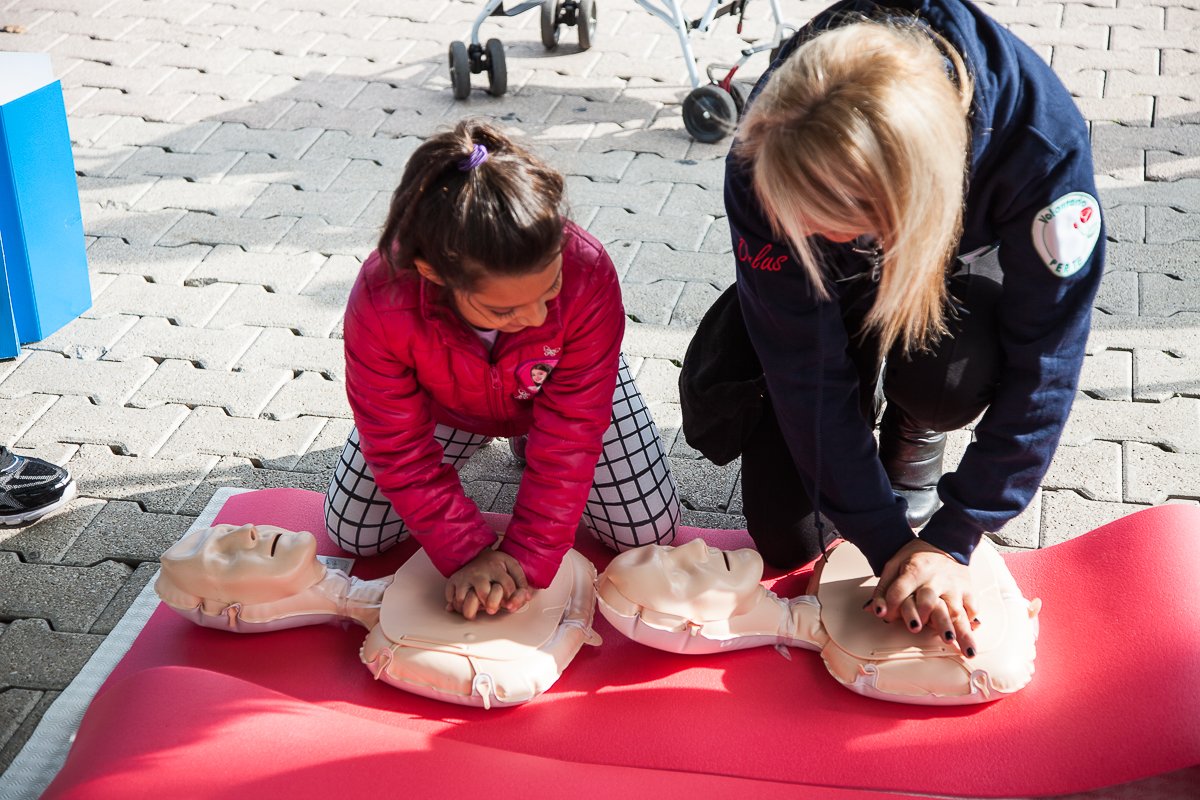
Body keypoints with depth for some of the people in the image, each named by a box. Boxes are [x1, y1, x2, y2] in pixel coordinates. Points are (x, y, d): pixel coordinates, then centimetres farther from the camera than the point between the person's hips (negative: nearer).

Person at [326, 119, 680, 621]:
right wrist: (467, 554, -31)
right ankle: (467, 443, 24)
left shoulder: (589, 276, -42)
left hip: (556, 397, 0)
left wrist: (528, 557, -32)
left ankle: (524, 440, 20)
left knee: (649, 530, -5)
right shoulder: (380, 303, -41)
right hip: (444, 406, 0)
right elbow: (400, 449, -28)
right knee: (352, 536, -1)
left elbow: (571, 434, -32)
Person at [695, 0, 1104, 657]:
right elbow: (805, 367, -30)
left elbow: (1043, 361, -31)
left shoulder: (1042, 139, -40)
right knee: (784, 538, -6)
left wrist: (951, 539, -29)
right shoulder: (765, 157, -37)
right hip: (833, 293, 1)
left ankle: (915, 436, 1)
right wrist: (889, 542, -28)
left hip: (961, 256, 0)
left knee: (944, 374, -37)